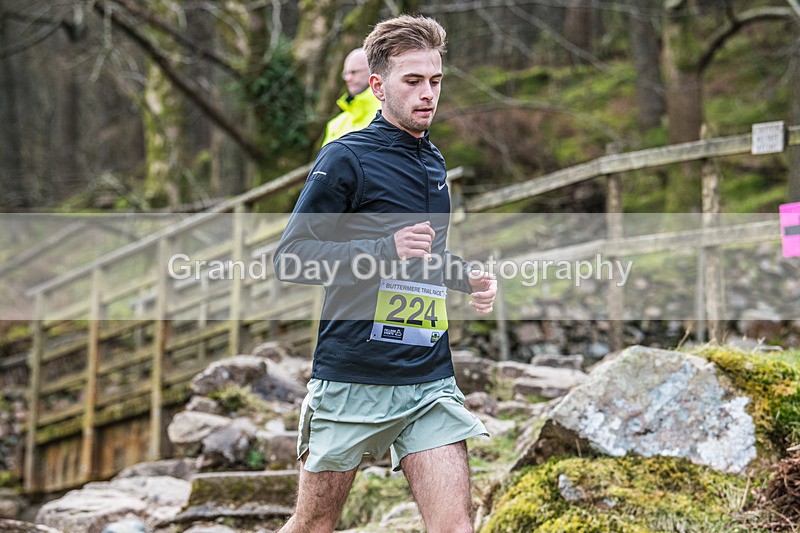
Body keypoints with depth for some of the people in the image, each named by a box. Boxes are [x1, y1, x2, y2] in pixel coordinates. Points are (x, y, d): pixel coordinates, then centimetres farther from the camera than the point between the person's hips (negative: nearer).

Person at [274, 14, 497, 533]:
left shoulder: (433, 160, 16)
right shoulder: (345, 158, -6)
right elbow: (289, 258, -12)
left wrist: (466, 276, 10)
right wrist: (385, 251, -22)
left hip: (431, 381, 5)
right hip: (352, 380, -5)